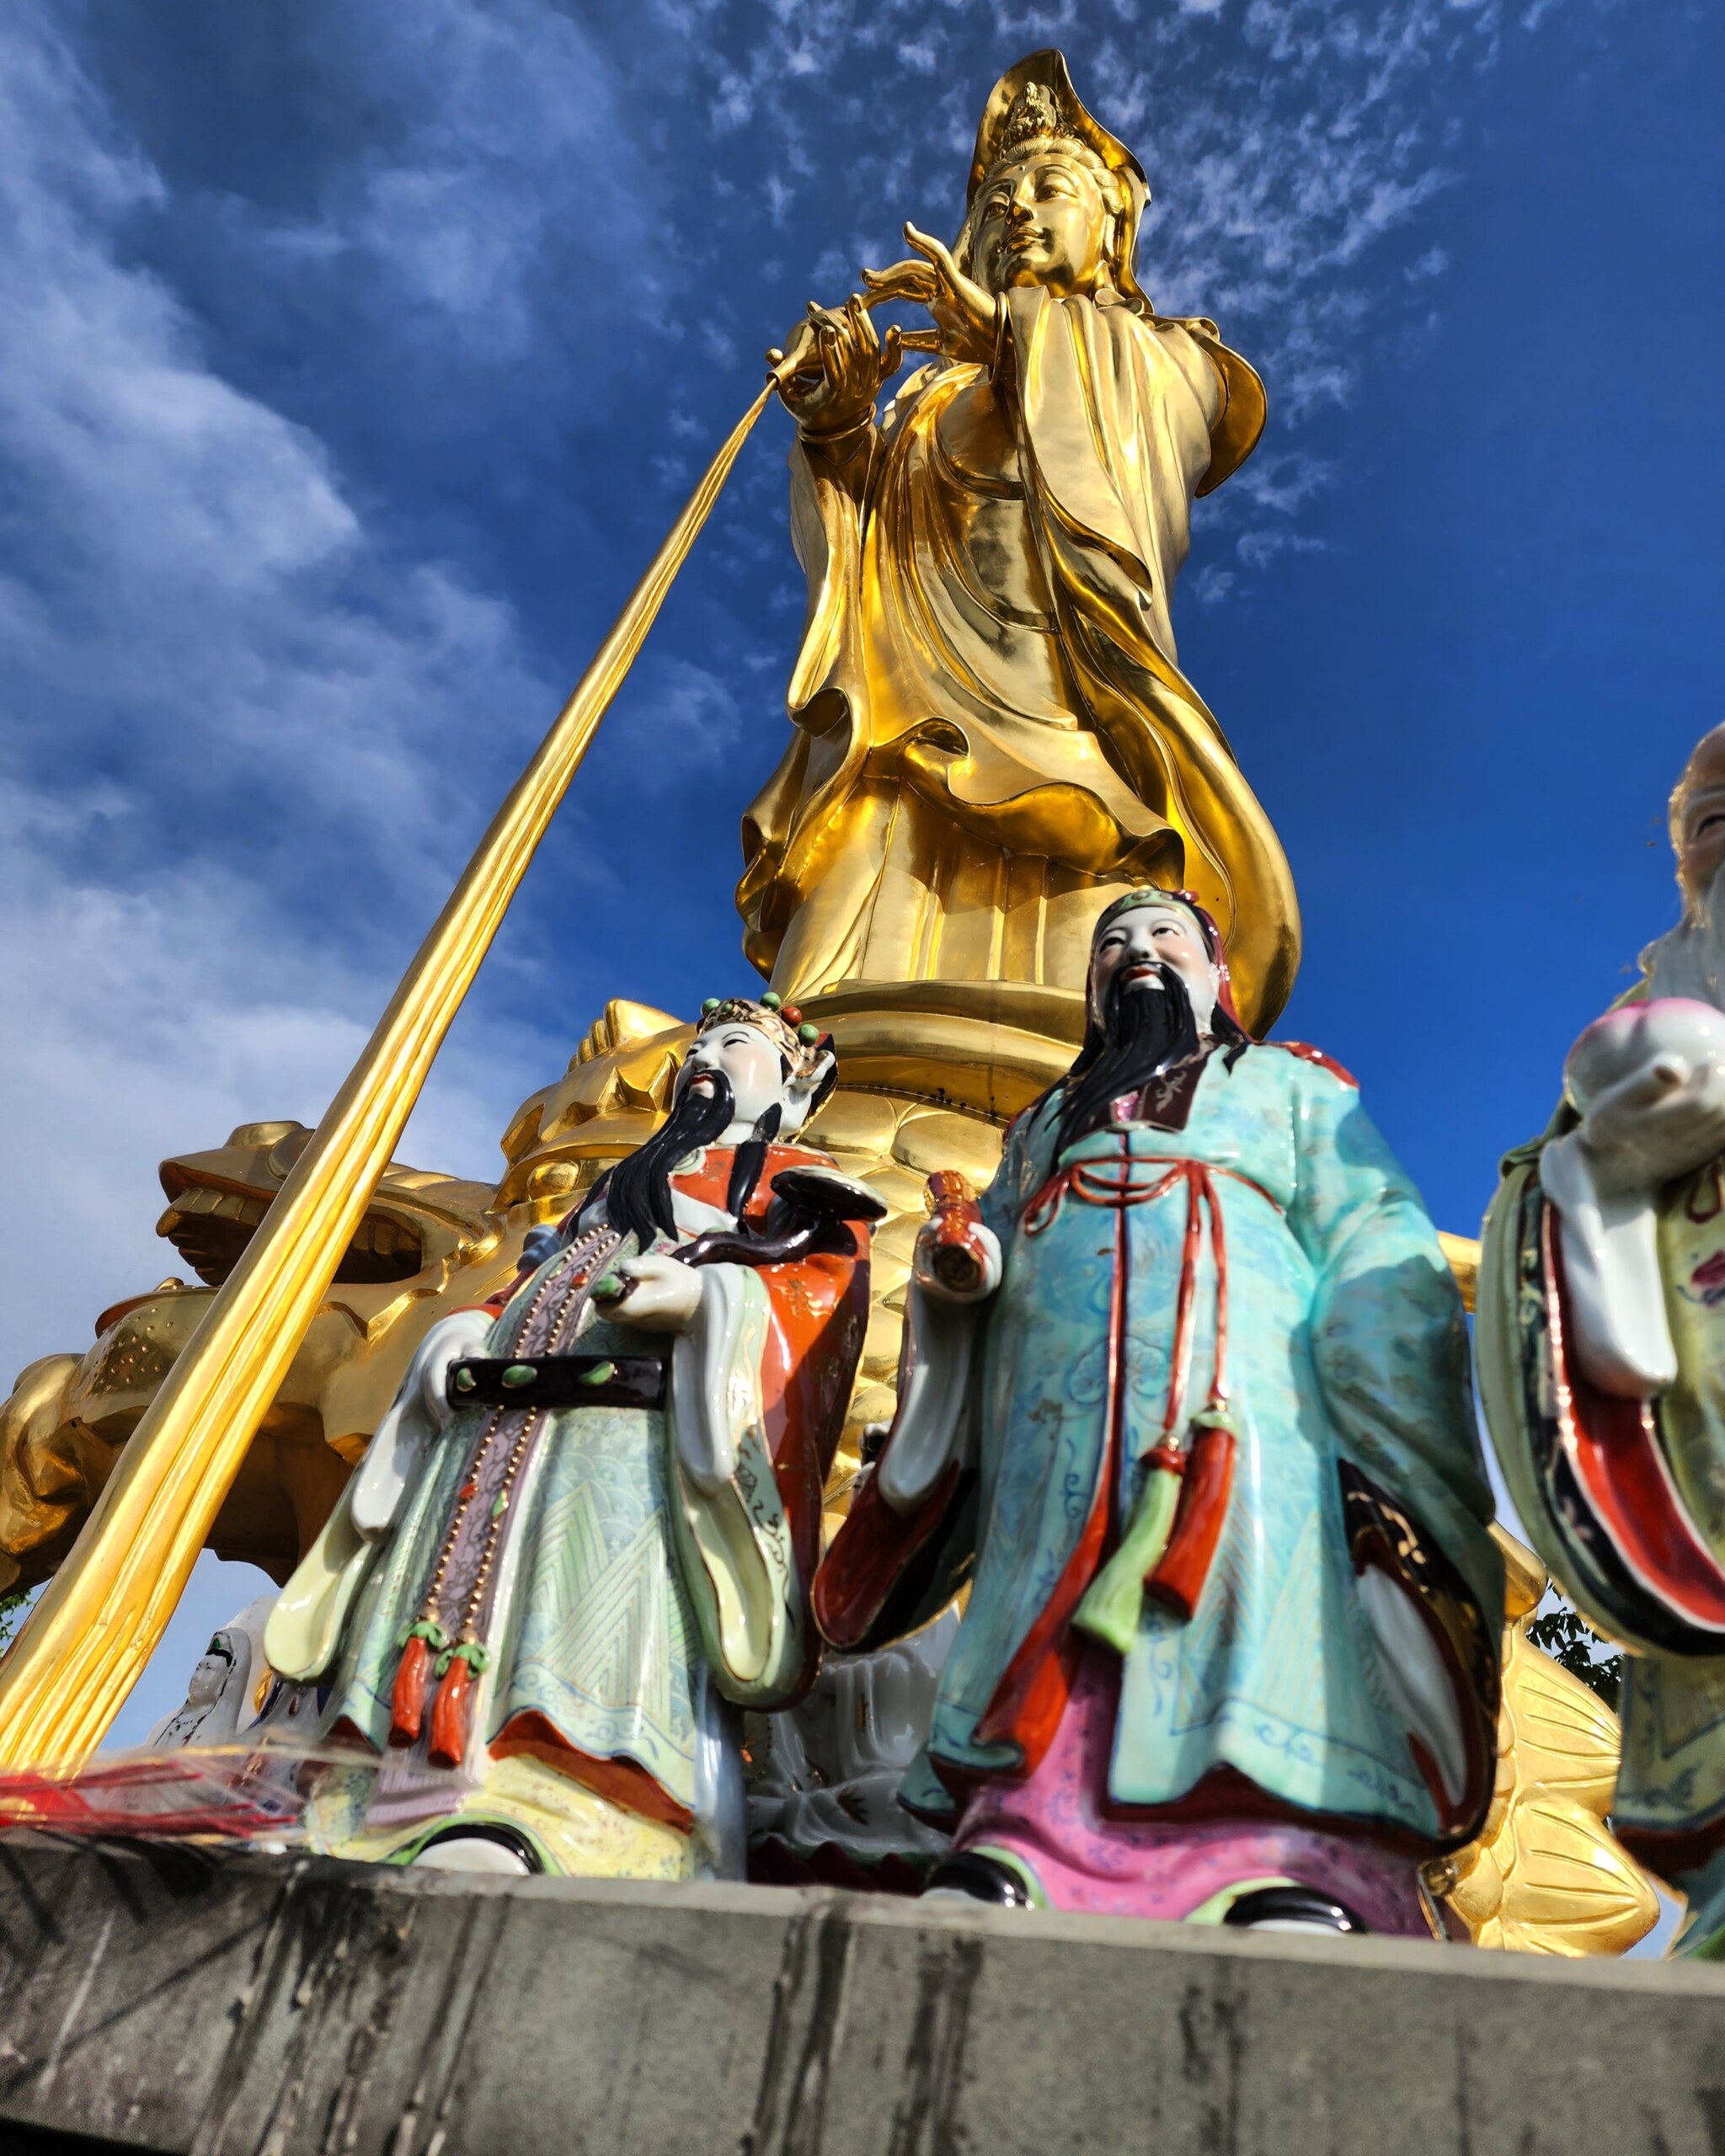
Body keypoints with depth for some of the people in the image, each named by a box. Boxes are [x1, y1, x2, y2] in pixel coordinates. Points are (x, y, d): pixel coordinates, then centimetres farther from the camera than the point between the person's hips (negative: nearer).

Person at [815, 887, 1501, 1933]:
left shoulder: (1286, 1083, 24)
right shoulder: (1046, 1121, 34)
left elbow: (1377, 1259, 9)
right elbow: (984, 1265, 28)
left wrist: (1400, 1472, -7)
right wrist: (959, 1259, 2)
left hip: (1237, 1410, -2)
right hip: (1051, 1433, 3)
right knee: (1056, 1705, -9)